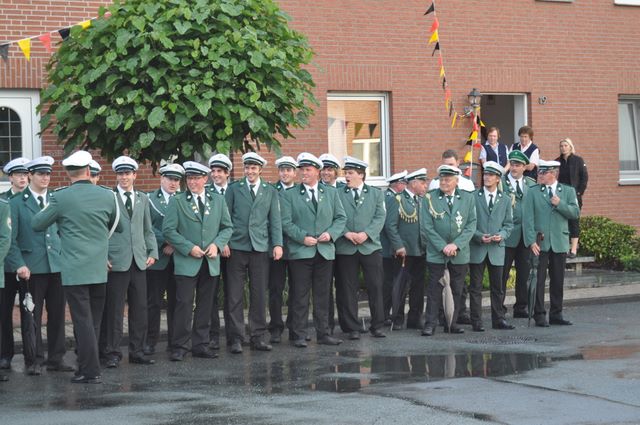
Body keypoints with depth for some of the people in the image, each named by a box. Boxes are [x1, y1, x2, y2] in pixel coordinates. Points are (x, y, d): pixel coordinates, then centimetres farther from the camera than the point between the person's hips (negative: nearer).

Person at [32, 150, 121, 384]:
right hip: (99, 269, 4)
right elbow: (118, 227, 16)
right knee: (94, 321, 14)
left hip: (74, 270, -4)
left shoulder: (61, 198, -9)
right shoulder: (107, 196, 1)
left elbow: (37, 225, 2)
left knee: (83, 322, -2)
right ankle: (87, 366, 22)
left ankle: (91, 371, -3)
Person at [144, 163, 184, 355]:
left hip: (178, 258, 2)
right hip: (157, 258, -2)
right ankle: (150, 340, 7)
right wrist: (164, 244, -12)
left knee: (176, 300, 6)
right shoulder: (150, 199, 4)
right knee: (153, 301, 1)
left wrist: (175, 245, -9)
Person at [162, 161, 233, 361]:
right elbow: (168, 230, -4)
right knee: (184, 304, -6)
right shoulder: (177, 201, 0)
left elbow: (227, 227, 13)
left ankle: (201, 345, 15)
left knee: (205, 305, 8)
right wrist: (189, 248, -13)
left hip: (211, 262, 4)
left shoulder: (218, 200, 10)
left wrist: (217, 244, -5)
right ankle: (179, 346, 0)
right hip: (186, 262, -3)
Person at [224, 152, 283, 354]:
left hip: (260, 248, 1)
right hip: (237, 247, -1)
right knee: (234, 295, -1)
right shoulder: (234, 189, 8)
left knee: (259, 294, 3)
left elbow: (275, 220, 8)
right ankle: (236, 338, 4)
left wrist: (277, 244, -2)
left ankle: (258, 337, 10)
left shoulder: (270, 192, 11)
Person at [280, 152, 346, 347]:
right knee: (300, 295, -2)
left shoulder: (331, 193, 12)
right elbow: (286, 222, -4)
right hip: (300, 251, -3)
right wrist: (303, 237, -16)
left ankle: (323, 333, 14)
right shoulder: (289, 195, 3)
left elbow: (340, 218, 11)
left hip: (325, 251, 3)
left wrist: (331, 233, -7)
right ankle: (298, 335, 3)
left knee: (323, 294, 7)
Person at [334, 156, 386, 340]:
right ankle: (352, 328, 8)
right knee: (348, 289, 1)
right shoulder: (337, 194, 7)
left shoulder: (376, 194, 10)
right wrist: (346, 233, -15)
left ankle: (377, 326, 9)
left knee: (375, 287, 0)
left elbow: (380, 217, 1)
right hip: (346, 249, 0)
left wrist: (366, 234, -13)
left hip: (371, 246, 1)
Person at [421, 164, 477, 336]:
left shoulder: (468, 198, 5)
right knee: (434, 290, -2)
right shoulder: (430, 198, 0)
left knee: (456, 290, 7)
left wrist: (456, 245, -12)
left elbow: (471, 225, 0)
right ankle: (430, 324, 0)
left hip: (460, 254, 2)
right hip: (436, 253, -2)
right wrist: (442, 246, -12)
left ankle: (451, 323, 14)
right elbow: (426, 227, -4)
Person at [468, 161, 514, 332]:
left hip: (497, 248, 2)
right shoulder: (473, 197, 1)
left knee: (497, 287, 8)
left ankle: (498, 319, 17)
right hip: (477, 248, -2)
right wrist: (479, 236, -14)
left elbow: (508, 224, 10)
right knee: (476, 287, 0)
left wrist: (501, 235, -10)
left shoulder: (506, 200, 10)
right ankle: (476, 322, 4)